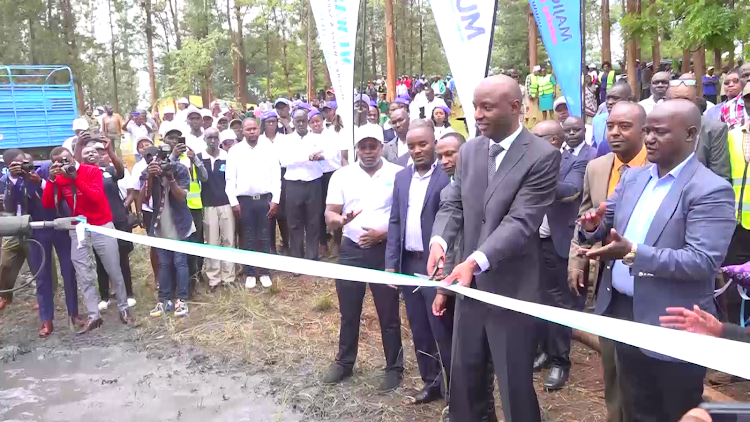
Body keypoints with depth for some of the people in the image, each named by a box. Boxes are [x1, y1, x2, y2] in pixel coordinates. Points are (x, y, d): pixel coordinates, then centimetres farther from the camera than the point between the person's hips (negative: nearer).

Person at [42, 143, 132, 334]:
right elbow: (47, 204, -7)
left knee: (114, 271, 5)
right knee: (84, 275, 4)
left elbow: (97, 197, -22)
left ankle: (123, 308, 20)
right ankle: (93, 316, 12)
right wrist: (51, 179, -17)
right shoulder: (59, 178, 2)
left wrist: (76, 178, -27)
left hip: (102, 226, -3)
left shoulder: (93, 171, -9)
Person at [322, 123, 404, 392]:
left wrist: (383, 233, -16)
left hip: (385, 250, -2)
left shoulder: (398, 174, -4)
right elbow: (329, 216, 0)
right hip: (351, 250, 3)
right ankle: (344, 363, 31)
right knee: (348, 312, 14)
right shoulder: (342, 176, 3)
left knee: (389, 313, 7)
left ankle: (394, 367, 23)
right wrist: (342, 220, -23)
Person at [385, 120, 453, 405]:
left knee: (443, 331, 3)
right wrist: (391, 263, 5)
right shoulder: (401, 177, 9)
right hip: (409, 263, 6)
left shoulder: (448, 177, -10)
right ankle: (431, 382, 32)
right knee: (419, 330, 16)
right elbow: (395, 221, 10)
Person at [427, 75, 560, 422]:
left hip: (512, 288, -5)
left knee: (515, 381, 10)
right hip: (470, 283, 6)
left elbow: (520, 221, -22)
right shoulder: (469, 150, 5)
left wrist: (476, 260, -33)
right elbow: (452, 204, 5)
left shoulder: (542, 156, -14)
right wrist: (439, 240, -15)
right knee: (464, 373, 19)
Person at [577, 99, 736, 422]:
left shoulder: (711, 190, -16)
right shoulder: (633, 177, 7)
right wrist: (593, 226, -14)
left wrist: (633, 253, -32)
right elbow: (607, 223, 10)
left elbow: (704, 261, -24)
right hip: (623, 311, 7)